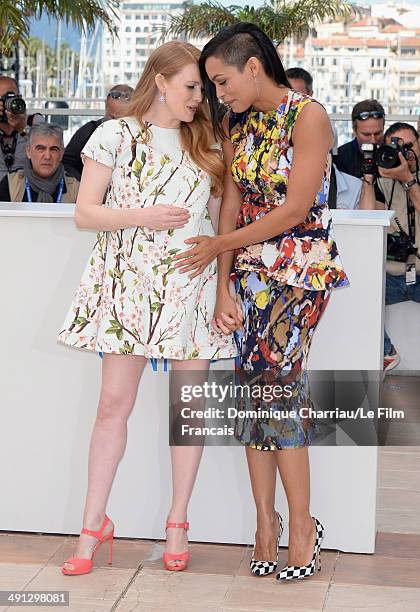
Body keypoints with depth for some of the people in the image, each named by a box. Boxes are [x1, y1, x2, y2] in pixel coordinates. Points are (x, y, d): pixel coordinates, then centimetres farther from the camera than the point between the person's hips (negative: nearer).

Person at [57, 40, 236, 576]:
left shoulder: (206, 143, 12)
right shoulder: (115, 135, 2)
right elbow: (84, 212, -2)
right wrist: (143, 216, -16)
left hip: (190, 285, 3)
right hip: (128, 283, -2)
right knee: (115, 402, -2)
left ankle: (177, 523, 17)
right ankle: (93, 526, 9)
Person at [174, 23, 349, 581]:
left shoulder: (308, 116, -10)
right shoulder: (236, 125, 10)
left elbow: (295, 209, -15)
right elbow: (231, 207, 5)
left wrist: (220, 245, -7)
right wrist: (223, 288, -2)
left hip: (302, 268, -6)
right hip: (251, 270, 6)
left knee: (274, 381, -11)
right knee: (254, 386, 1)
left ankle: (302, 525, 2)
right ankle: (266, 519, 11)